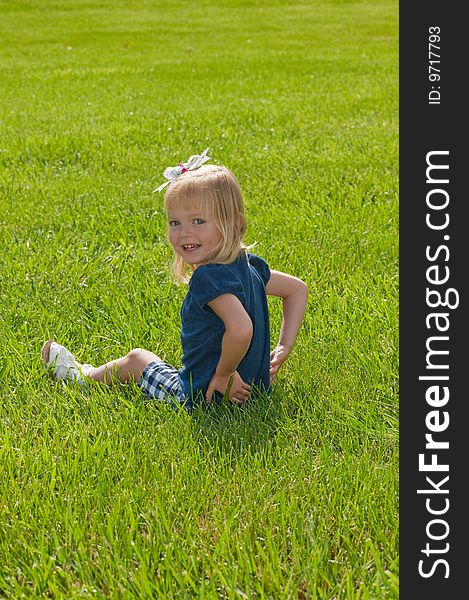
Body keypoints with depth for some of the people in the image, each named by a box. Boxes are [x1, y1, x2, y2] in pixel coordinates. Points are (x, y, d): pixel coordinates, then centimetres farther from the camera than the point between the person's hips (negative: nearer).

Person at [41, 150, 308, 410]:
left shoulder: (209, 277, -29)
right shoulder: (247, 264, -2)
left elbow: (241, 329, -45)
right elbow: (298, 289, 10)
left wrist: (223, 374, -28)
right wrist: (283, 349, 8)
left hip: (203, 397, -6)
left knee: (136, 359, 19)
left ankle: (82, 376, 45)